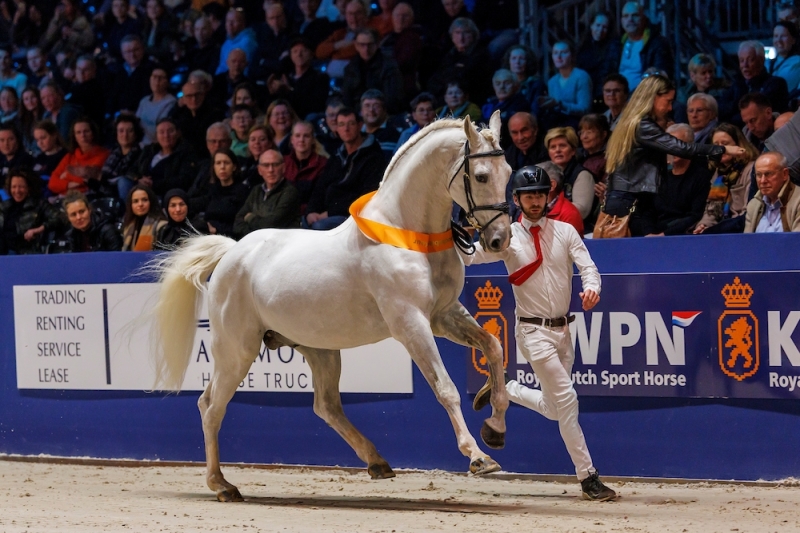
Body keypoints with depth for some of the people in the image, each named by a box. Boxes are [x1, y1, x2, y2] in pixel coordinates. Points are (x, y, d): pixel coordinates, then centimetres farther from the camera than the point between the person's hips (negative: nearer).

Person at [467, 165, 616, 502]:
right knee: (566, 399, -15)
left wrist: (591, 288, -29)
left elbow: (588, 267, -7)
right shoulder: (506, 237, -4)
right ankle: (588, 478, -10)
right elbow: (467, 256, -14)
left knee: (554, 409, 14)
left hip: (563, 329, 5)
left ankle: (503, 388, 39)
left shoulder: (565, 232, 3)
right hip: (534, 331, -5)